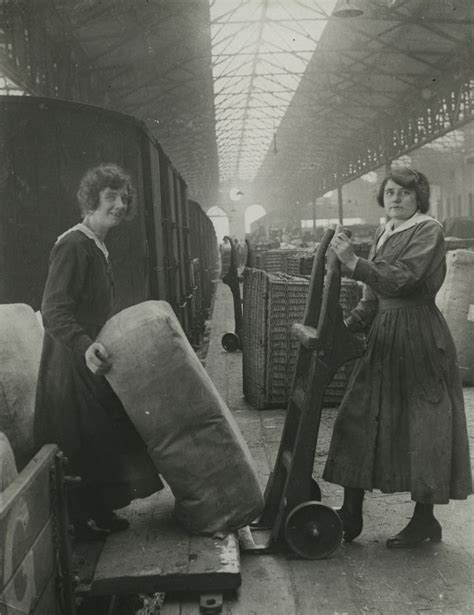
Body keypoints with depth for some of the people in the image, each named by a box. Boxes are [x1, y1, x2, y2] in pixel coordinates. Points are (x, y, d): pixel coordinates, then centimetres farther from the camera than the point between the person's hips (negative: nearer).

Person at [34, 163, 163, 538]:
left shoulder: (97, 248, 13)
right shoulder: (73, 246, -18)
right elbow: (53, 312, -26)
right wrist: (86, 346, -39)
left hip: (91, 360, 10)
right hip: (71, 365, -10)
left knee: (102, 439, 17)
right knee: (83, 446, 1)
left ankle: (99, 512, 32)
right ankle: (83, 519, 16)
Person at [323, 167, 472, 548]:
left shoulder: (428, 231, -8)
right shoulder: (384, 234, 14)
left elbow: (400, 278, -23)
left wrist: (354, 262, -32)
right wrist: (347, 327, 6)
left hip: (420, 338, -8)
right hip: (384, 335, 8)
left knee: (422, 428, 1)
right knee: (358, 419, 4)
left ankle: (425, 520, 17)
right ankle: (351, 516, 13)